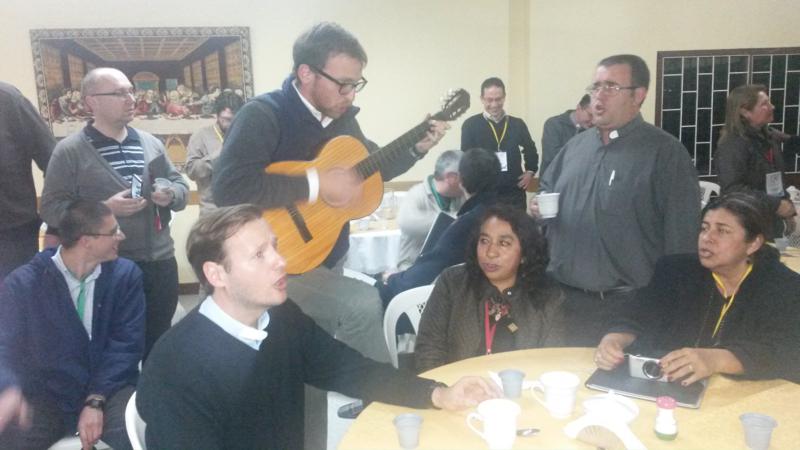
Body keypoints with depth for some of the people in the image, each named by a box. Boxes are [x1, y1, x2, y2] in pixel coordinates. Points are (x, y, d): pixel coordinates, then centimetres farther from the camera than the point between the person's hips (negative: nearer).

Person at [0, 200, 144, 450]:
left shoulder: (126, 275, -1)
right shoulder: (23, 283, -5)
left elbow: (126, 343, -5)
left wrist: (96, 401, -17)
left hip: (109, 389, -1)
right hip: (46, 395, 1)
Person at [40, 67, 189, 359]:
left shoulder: (151, 144, 10)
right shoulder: (69, 151, -4)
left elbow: (180, 185, 17)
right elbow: (50, 209, -9)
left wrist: (171, 194, -7)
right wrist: (104, 208, -20)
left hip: (160, 262, 5)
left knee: (159, 341, 16)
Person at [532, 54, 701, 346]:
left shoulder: (665, 153, -8)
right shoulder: (576, 145, 11)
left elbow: (681, 234, -12)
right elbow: (547, 189, 25)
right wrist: (539, 204, 1)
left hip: (631, 305, -5)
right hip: (567, 298, 6)